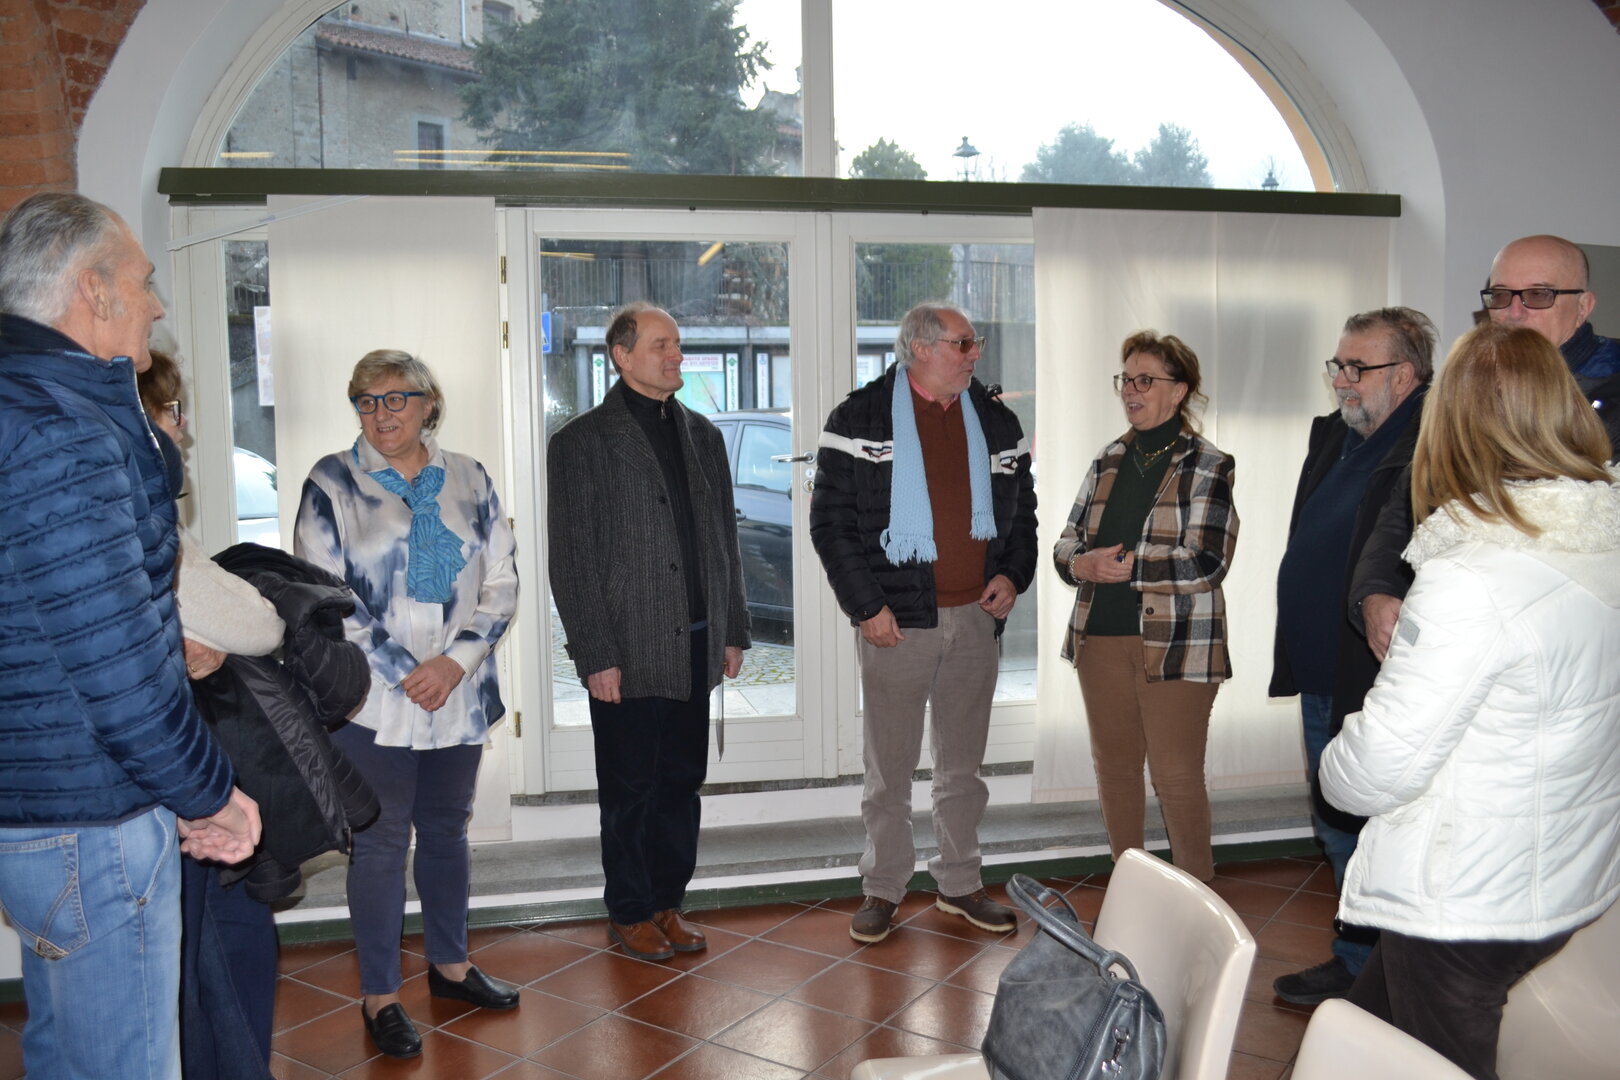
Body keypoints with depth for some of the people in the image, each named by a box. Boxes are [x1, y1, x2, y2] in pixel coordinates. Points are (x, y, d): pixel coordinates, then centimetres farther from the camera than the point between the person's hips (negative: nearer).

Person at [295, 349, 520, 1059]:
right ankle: (379, 997, 16)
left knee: (448, 829, 16)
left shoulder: (469, 481, 7)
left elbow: (501, 583, 5)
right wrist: (402, 672, -12)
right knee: (380, 842, 3)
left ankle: (450, 965, 33)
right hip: (372, 702, -3)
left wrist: (456, 661, -9)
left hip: (459, 698, 3)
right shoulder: (332, 483, -2)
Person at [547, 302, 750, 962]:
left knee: (682, 783, 13)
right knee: (630, 790, 7)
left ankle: (668, 902, 27)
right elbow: (570, 561, -8)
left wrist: (733, 630, 11)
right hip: (629, 653, -5)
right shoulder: (582, 441, -5)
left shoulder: (702, 435, 12)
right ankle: (630, 913, 22)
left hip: (695, 646, 5)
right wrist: (596, 655, -12)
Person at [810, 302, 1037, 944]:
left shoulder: (996, 421, 11)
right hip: (896, 619, -4)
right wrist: (865, 605, -11)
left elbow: (1022, 512, 19)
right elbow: (830, 521, -6)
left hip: (975, 617, 4)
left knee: (963, 766, 14)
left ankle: (960, 885, 28)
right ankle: (882, 890, 20)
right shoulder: (860, 419, -4)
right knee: (889, 769, 5)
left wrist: (1012, 576, 2)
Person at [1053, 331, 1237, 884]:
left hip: (1175, 642, -6)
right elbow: (1067, 542, 13)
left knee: (1177, 777, -1)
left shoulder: (1208, 466, -4)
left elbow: (1207, 563, -13)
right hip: (1101, 635, 6)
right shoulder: (1108, 460, 12)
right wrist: (1082, 564, -10)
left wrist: (1125, 566, -15)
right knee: (1114, 767, 13)